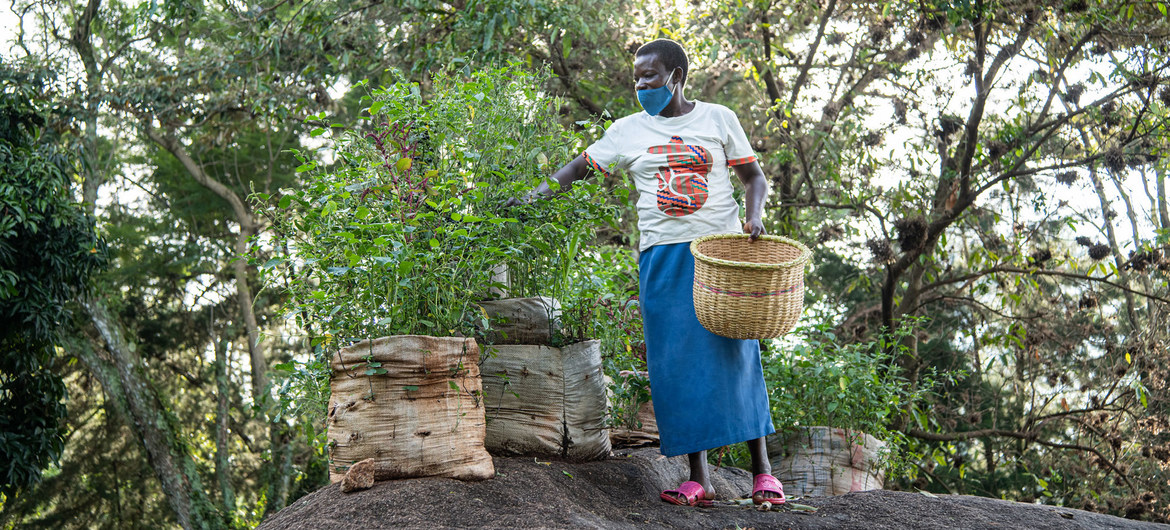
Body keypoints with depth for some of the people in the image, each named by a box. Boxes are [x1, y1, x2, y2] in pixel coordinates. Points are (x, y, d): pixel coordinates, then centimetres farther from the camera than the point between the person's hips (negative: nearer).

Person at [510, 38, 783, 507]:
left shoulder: (718, 119, 7)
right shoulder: (628, 131, 10)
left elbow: (753, 176, 11)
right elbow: (579, 168, 13)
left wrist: (753, 216, -7)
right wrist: (537, 195, -2)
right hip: (663, 257, 1)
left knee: (737, 354, -5)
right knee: (678, 364, -3)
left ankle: (762, 470, 5)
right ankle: (698, 477, 3)